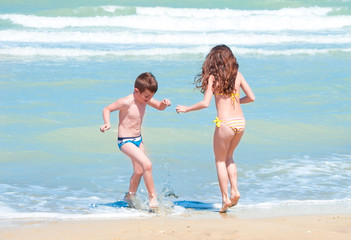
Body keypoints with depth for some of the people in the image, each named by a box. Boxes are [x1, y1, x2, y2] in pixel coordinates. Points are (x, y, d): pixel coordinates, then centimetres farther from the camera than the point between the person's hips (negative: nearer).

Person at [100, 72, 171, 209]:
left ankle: (130, 196, 44)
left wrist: (164, 103, -8)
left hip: (138, 139, 9)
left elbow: (159, 107, 15)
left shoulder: (145, 99, 0)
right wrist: (107, 123, -29)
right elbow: (107, 109, -13)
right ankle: (153, 199, -16)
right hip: (125, 141, -9)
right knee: (147, 165, -23)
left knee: (139, 171, 22)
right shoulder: (127, 102, -21)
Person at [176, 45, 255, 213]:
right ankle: (234, 191, 11)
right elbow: (251, 97, 9)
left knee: (220, 160, 12)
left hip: (225, 123, -5)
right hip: (240, 122, 5)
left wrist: (186, 109, 1)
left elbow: (205, 103, -13)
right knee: (229, 157, 24)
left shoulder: (213, 77, -6)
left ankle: (225, 198, 9)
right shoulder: (237, 75, 6)